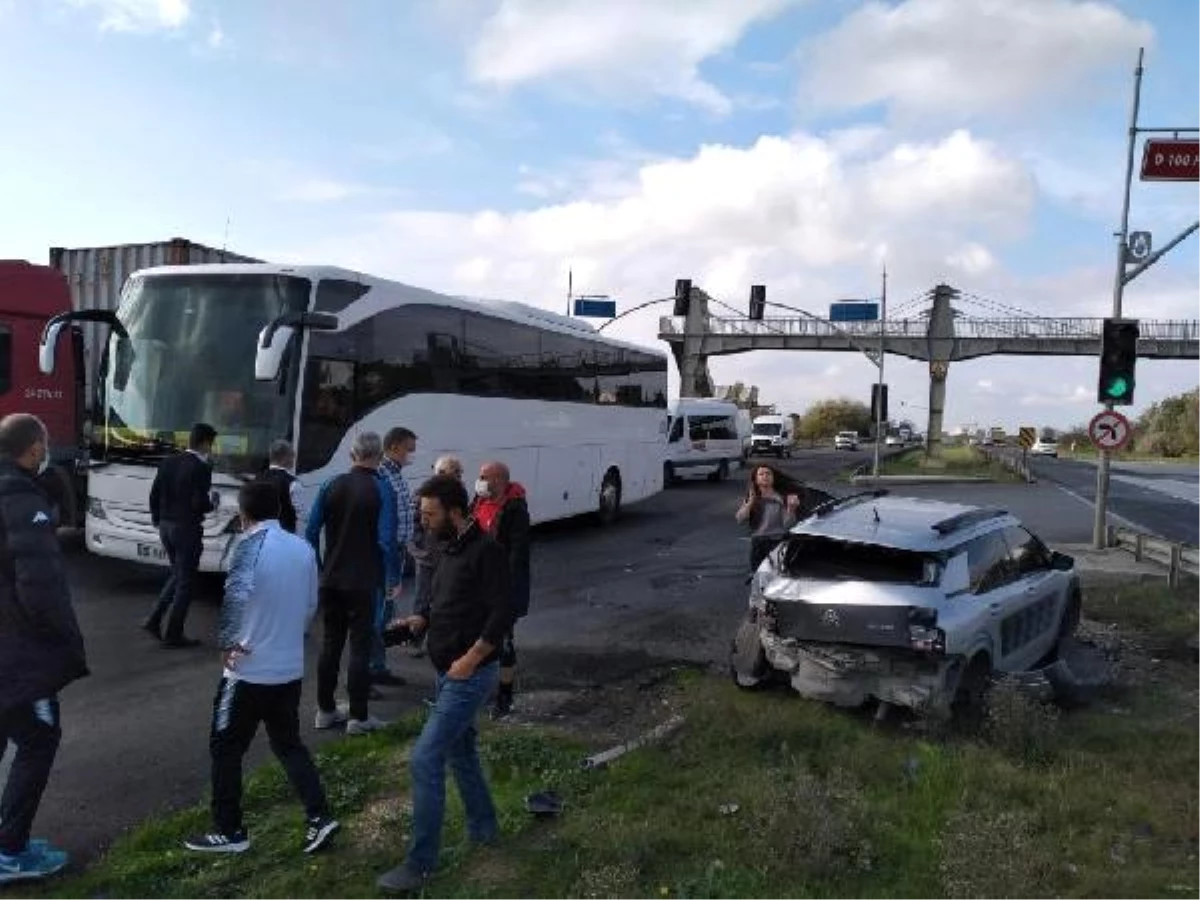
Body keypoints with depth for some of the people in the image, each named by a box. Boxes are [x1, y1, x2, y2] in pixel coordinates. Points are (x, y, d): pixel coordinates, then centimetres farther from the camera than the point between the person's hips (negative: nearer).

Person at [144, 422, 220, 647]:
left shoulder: (168, 462, 6)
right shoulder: (202, 468, -16)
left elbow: (154, 495, 8)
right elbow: (199, 503, -22)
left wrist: (158, 521, 19)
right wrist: (213, 502, -1)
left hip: (166, 527, 7)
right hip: (187, 529, -7)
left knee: (177, 575, 23)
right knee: (186, 581, 4)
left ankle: (154, 620, 17)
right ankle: (173, 634, 9)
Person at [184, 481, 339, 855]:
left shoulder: (252, 543, -15)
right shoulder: (303, 548, 4)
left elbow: (236, 594, -33)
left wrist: (227, 642, -20)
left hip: (249, 670, -6)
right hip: (290, 669, 6)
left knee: (226, 748, 12)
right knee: (288, 743, 19)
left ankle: (229, 832, 20)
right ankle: (319, 817, 13)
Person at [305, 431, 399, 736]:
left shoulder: (331, 485, 1)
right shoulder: (381, 490, -12)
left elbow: (311, 531, 2)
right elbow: (387, 539, -17)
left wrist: (316, 568, 13)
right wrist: (394, 578, -6)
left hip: (331, 580, 4)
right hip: (363, 582, -4)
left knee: (330, 643, 15)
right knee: (360, 646, 3)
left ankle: (325, 710, 23)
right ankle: (358, 717, 7)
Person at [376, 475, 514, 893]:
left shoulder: (486, 550, -19)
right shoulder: (451, 550, 9)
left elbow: (503, 614, -23)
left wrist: (470, 659, -24)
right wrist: (421, 620, 2)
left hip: (471, 674, -10)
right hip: (448, 672, 10)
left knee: (425, 759, -9)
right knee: (459, 751, 22)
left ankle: (419, 865, 2)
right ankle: (483, 827, 41)